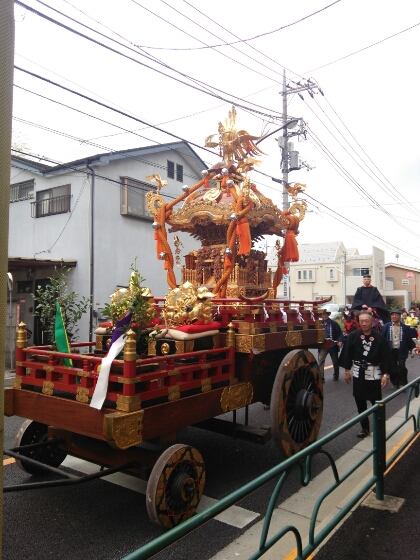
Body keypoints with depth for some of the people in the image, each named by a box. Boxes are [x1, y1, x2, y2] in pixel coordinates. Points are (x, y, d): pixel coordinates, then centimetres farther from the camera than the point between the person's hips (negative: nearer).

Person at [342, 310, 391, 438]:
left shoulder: (379, 338, -8)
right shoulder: (353, 336, -5)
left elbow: (386, 357, -5)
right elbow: (347, 354, 1)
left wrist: (385, 374, -9)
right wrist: (347, 371, 2)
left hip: (374, 374, -2)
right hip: (358, 373, 2)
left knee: (377, 402, 4)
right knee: (360, 402, 10)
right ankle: (365, 428, 24)